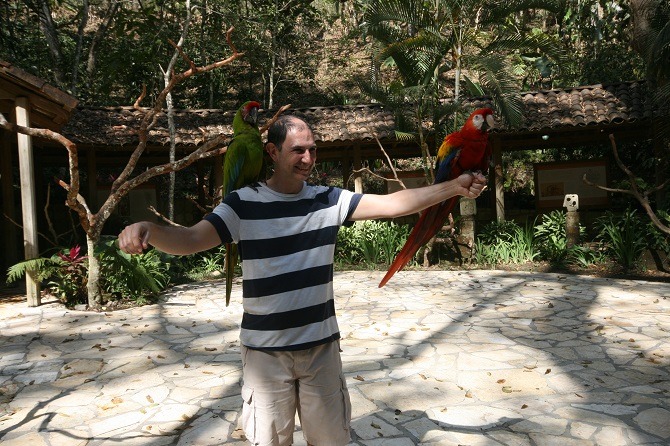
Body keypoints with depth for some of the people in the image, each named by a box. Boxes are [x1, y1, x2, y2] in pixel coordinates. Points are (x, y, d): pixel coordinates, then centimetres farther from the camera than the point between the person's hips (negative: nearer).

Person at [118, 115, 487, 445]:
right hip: (265, 351, -2)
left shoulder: (329, 200, -1)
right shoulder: (244, 204, -9)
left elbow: (391, 204, -7)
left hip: (321, 346, 3)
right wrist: (149, 230, -38)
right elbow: (189, 240, -17)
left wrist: (452, 187, -14)